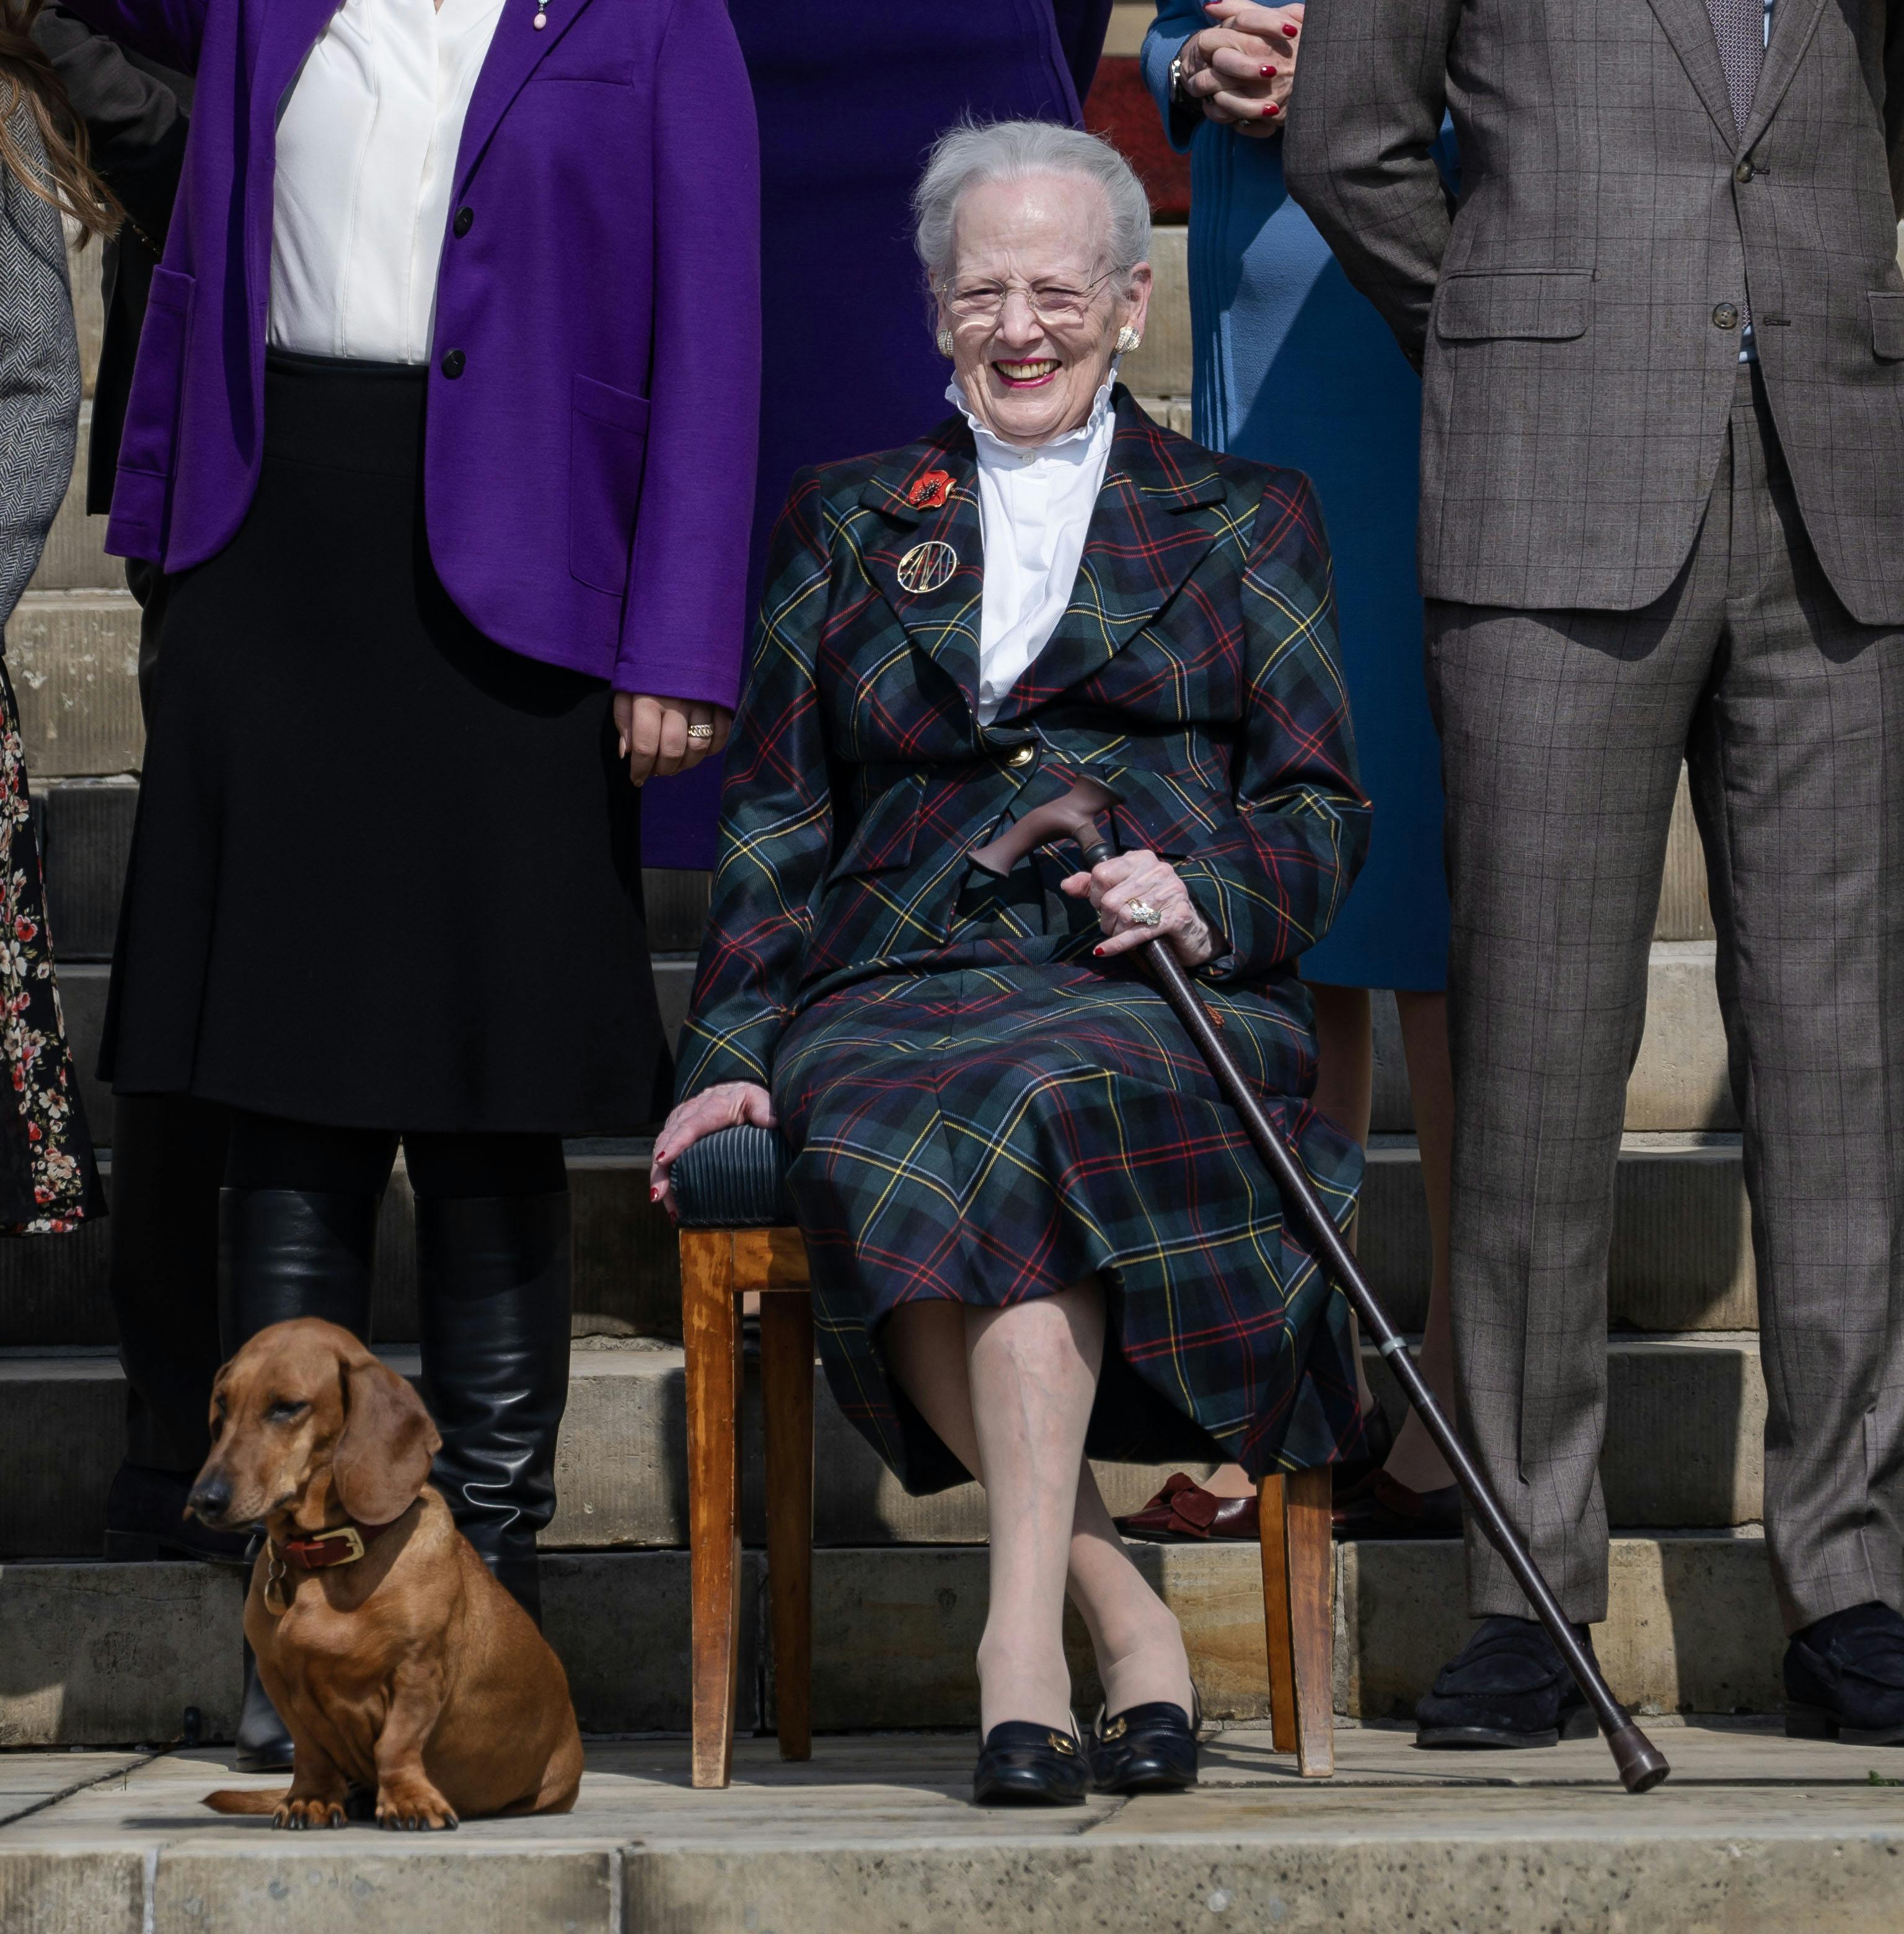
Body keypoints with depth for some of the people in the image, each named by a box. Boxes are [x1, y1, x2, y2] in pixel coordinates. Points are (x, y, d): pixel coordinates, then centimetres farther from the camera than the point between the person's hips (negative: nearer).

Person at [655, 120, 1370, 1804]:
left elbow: (1321, 810, 12)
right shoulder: (848, 520, 24)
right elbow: (776, 821, 18)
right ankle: (1128, 1621, -30)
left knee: (1043, 1110, -37)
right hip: (898, 991, 1)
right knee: (887, 1153, -35)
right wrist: (734, 1052, 3)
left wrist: (1206, 898, -11)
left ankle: (1020, 1638, -39)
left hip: (1161, 992, -1)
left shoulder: (1244, 522, 20)